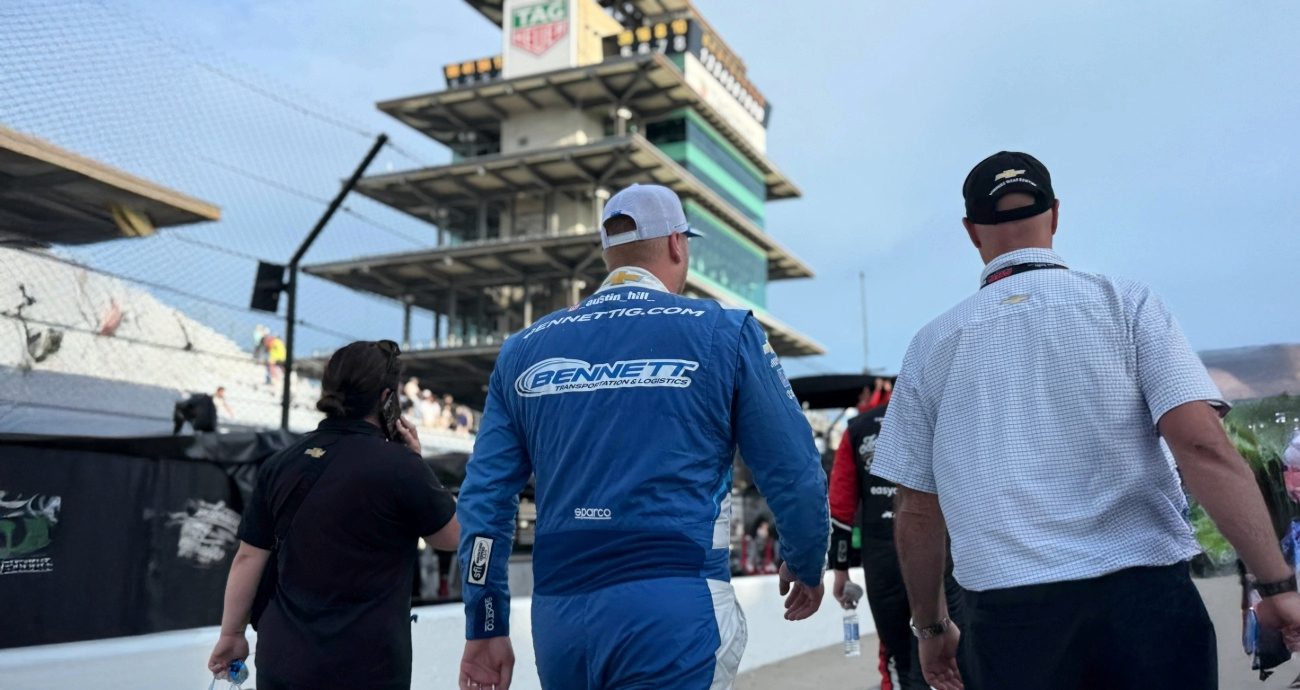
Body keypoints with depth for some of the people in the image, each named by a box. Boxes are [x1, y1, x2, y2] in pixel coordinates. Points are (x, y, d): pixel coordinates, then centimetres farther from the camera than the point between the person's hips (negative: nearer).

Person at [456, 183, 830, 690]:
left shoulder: (525, 348, 9)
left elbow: (485, 494, 7)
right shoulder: (722, 332, -1)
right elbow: (793, 475, 0)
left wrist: (486, 629, 13)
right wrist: (807, 567, 19)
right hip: (674, 609, -4)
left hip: (558, 618, 5)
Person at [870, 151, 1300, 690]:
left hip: (1005, 617, 2)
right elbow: (1203, 446, -9)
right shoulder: (1126, 304, 3)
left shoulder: (932, 344, 7)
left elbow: (916, 513, 9)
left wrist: (932, 628, 20)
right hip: (1144, 595, -1)